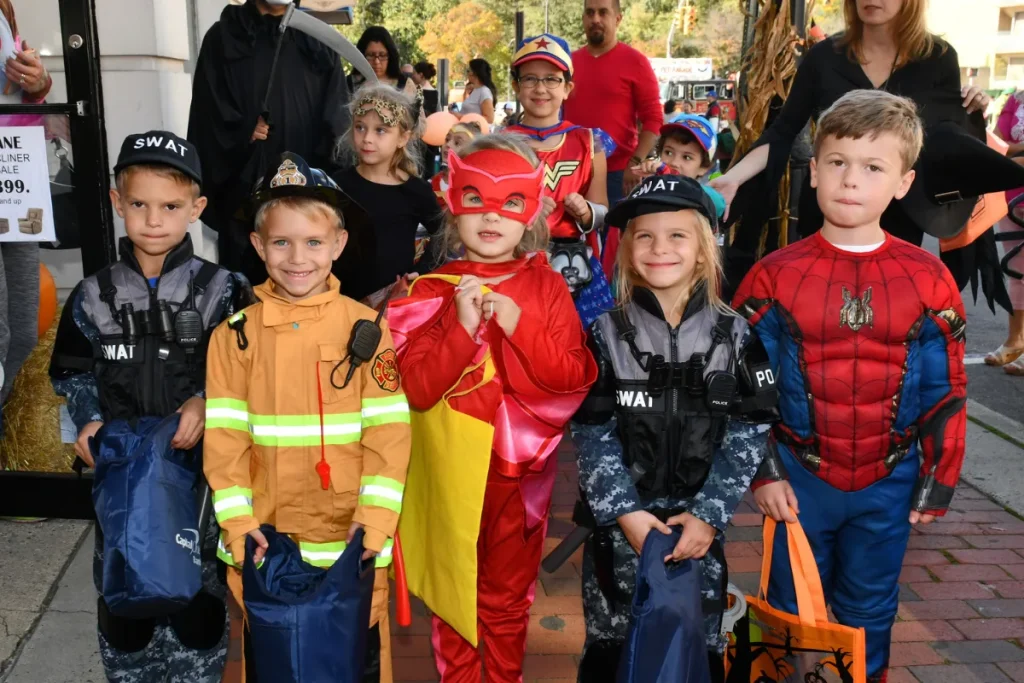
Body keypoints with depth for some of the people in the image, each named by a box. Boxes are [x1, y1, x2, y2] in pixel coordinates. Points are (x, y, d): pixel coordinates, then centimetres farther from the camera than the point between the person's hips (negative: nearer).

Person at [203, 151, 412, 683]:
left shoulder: (367, 327, -3)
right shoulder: (235, 335, 0)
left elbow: (388, 431, -5)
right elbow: (224, 436, -1)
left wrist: (375, 519, -13)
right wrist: (238, 522, -9)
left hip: (349, 539, -1)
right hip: (265, 539, 1)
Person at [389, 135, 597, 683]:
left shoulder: (546, 287, -5)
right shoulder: (433, 291, -8)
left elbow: (574, 380, -11)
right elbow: (416, 391, -15)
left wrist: (520, 326, -23)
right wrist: (463, 327, -27)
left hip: (518, 468, 1)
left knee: (508, 597, 19)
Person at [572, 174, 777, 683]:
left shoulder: (735, 335, -1)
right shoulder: (608, 334, -3)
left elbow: (749, 433, -4)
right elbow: (592, 433, -6)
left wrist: (709, 513, -10)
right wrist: (625, 511, -12)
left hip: (699, 524, 1)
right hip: (621, 523, 0)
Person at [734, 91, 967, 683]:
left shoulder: (929, 279, -5)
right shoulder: (775, 275, -9)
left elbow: (947, 391, 0)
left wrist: (937, 483, 1)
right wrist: (763, 472, -7)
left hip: (888, 483, 1)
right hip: (801, 476, -1)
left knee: (869, 612, 18)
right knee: (791, 610, 14)